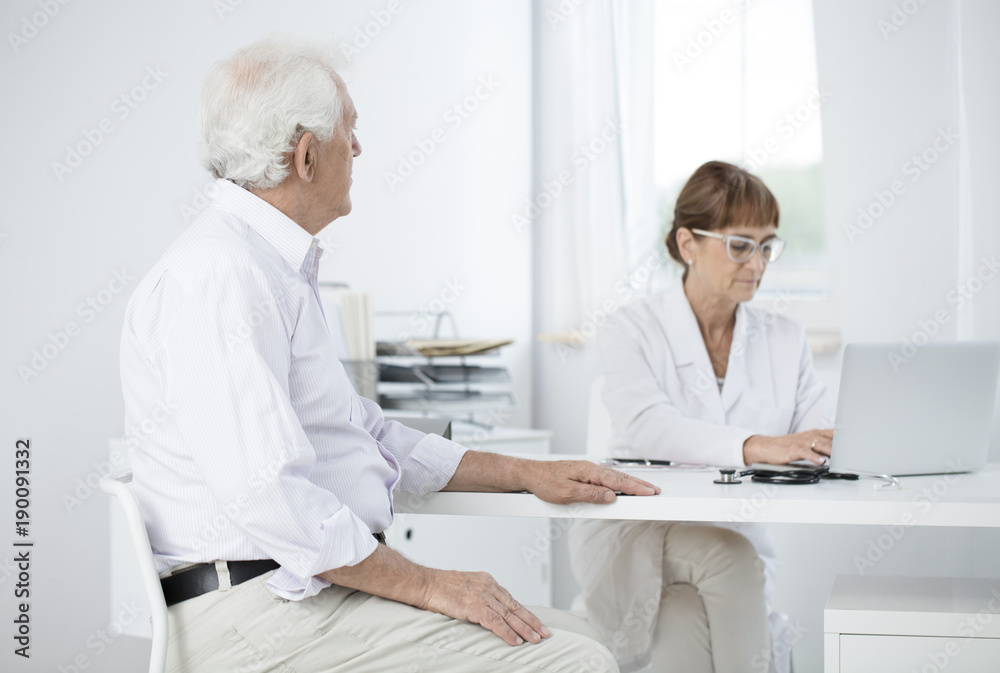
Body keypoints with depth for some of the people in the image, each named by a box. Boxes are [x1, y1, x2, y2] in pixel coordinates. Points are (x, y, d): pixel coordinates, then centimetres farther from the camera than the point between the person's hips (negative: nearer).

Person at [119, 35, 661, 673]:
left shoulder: (281, 270, 19)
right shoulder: (216, 274, -15)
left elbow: (368, 434, 28)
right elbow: (268, 495, -24)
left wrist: (526, 472, 23)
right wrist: (428, 584, -18)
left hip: (312, 588, 10)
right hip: (259, 614, -10)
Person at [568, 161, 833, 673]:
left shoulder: (784, 339, 13)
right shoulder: (632, 331, 0)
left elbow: (819, 443, 0)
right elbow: (645, 427, -21)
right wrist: (755, 447, -36)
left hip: (737, 537, 3)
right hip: (632, 543, -3)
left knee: (686, 631, -29)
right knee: (731, 556, -32)